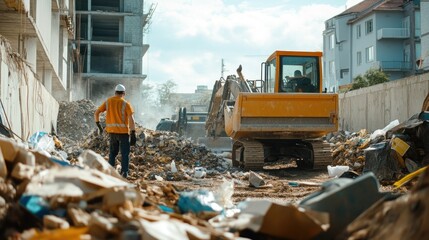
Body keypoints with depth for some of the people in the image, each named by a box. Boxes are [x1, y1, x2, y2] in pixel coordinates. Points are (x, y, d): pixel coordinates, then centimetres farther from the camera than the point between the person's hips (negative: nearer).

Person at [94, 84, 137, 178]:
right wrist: (133, 134, -10)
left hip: (112, 131, 4)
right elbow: (131, 119, -12)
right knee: (125, 153, 2)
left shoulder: (108, 101, 7)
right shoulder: (125, 104, -5)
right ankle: (124, 172, -4)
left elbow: (96, 113, 9)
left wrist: (99, 125, 16)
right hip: (123, 131, -4)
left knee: (112, 152, 17)